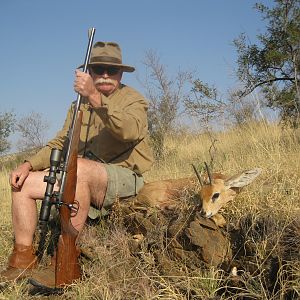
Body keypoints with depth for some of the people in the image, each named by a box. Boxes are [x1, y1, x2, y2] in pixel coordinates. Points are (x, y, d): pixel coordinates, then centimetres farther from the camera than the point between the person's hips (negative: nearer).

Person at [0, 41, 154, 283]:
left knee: (78, 167, -36)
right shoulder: (81, 105, 18)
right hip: (82, 180, 7)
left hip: (123, 178, -7)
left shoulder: (133, 99, -2)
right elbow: (60, 143, 18)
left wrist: (95, 97, -37)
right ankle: (23, 259, -3)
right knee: (24, 183, -3)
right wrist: (29, 164, 2)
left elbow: (129, 132, -26)